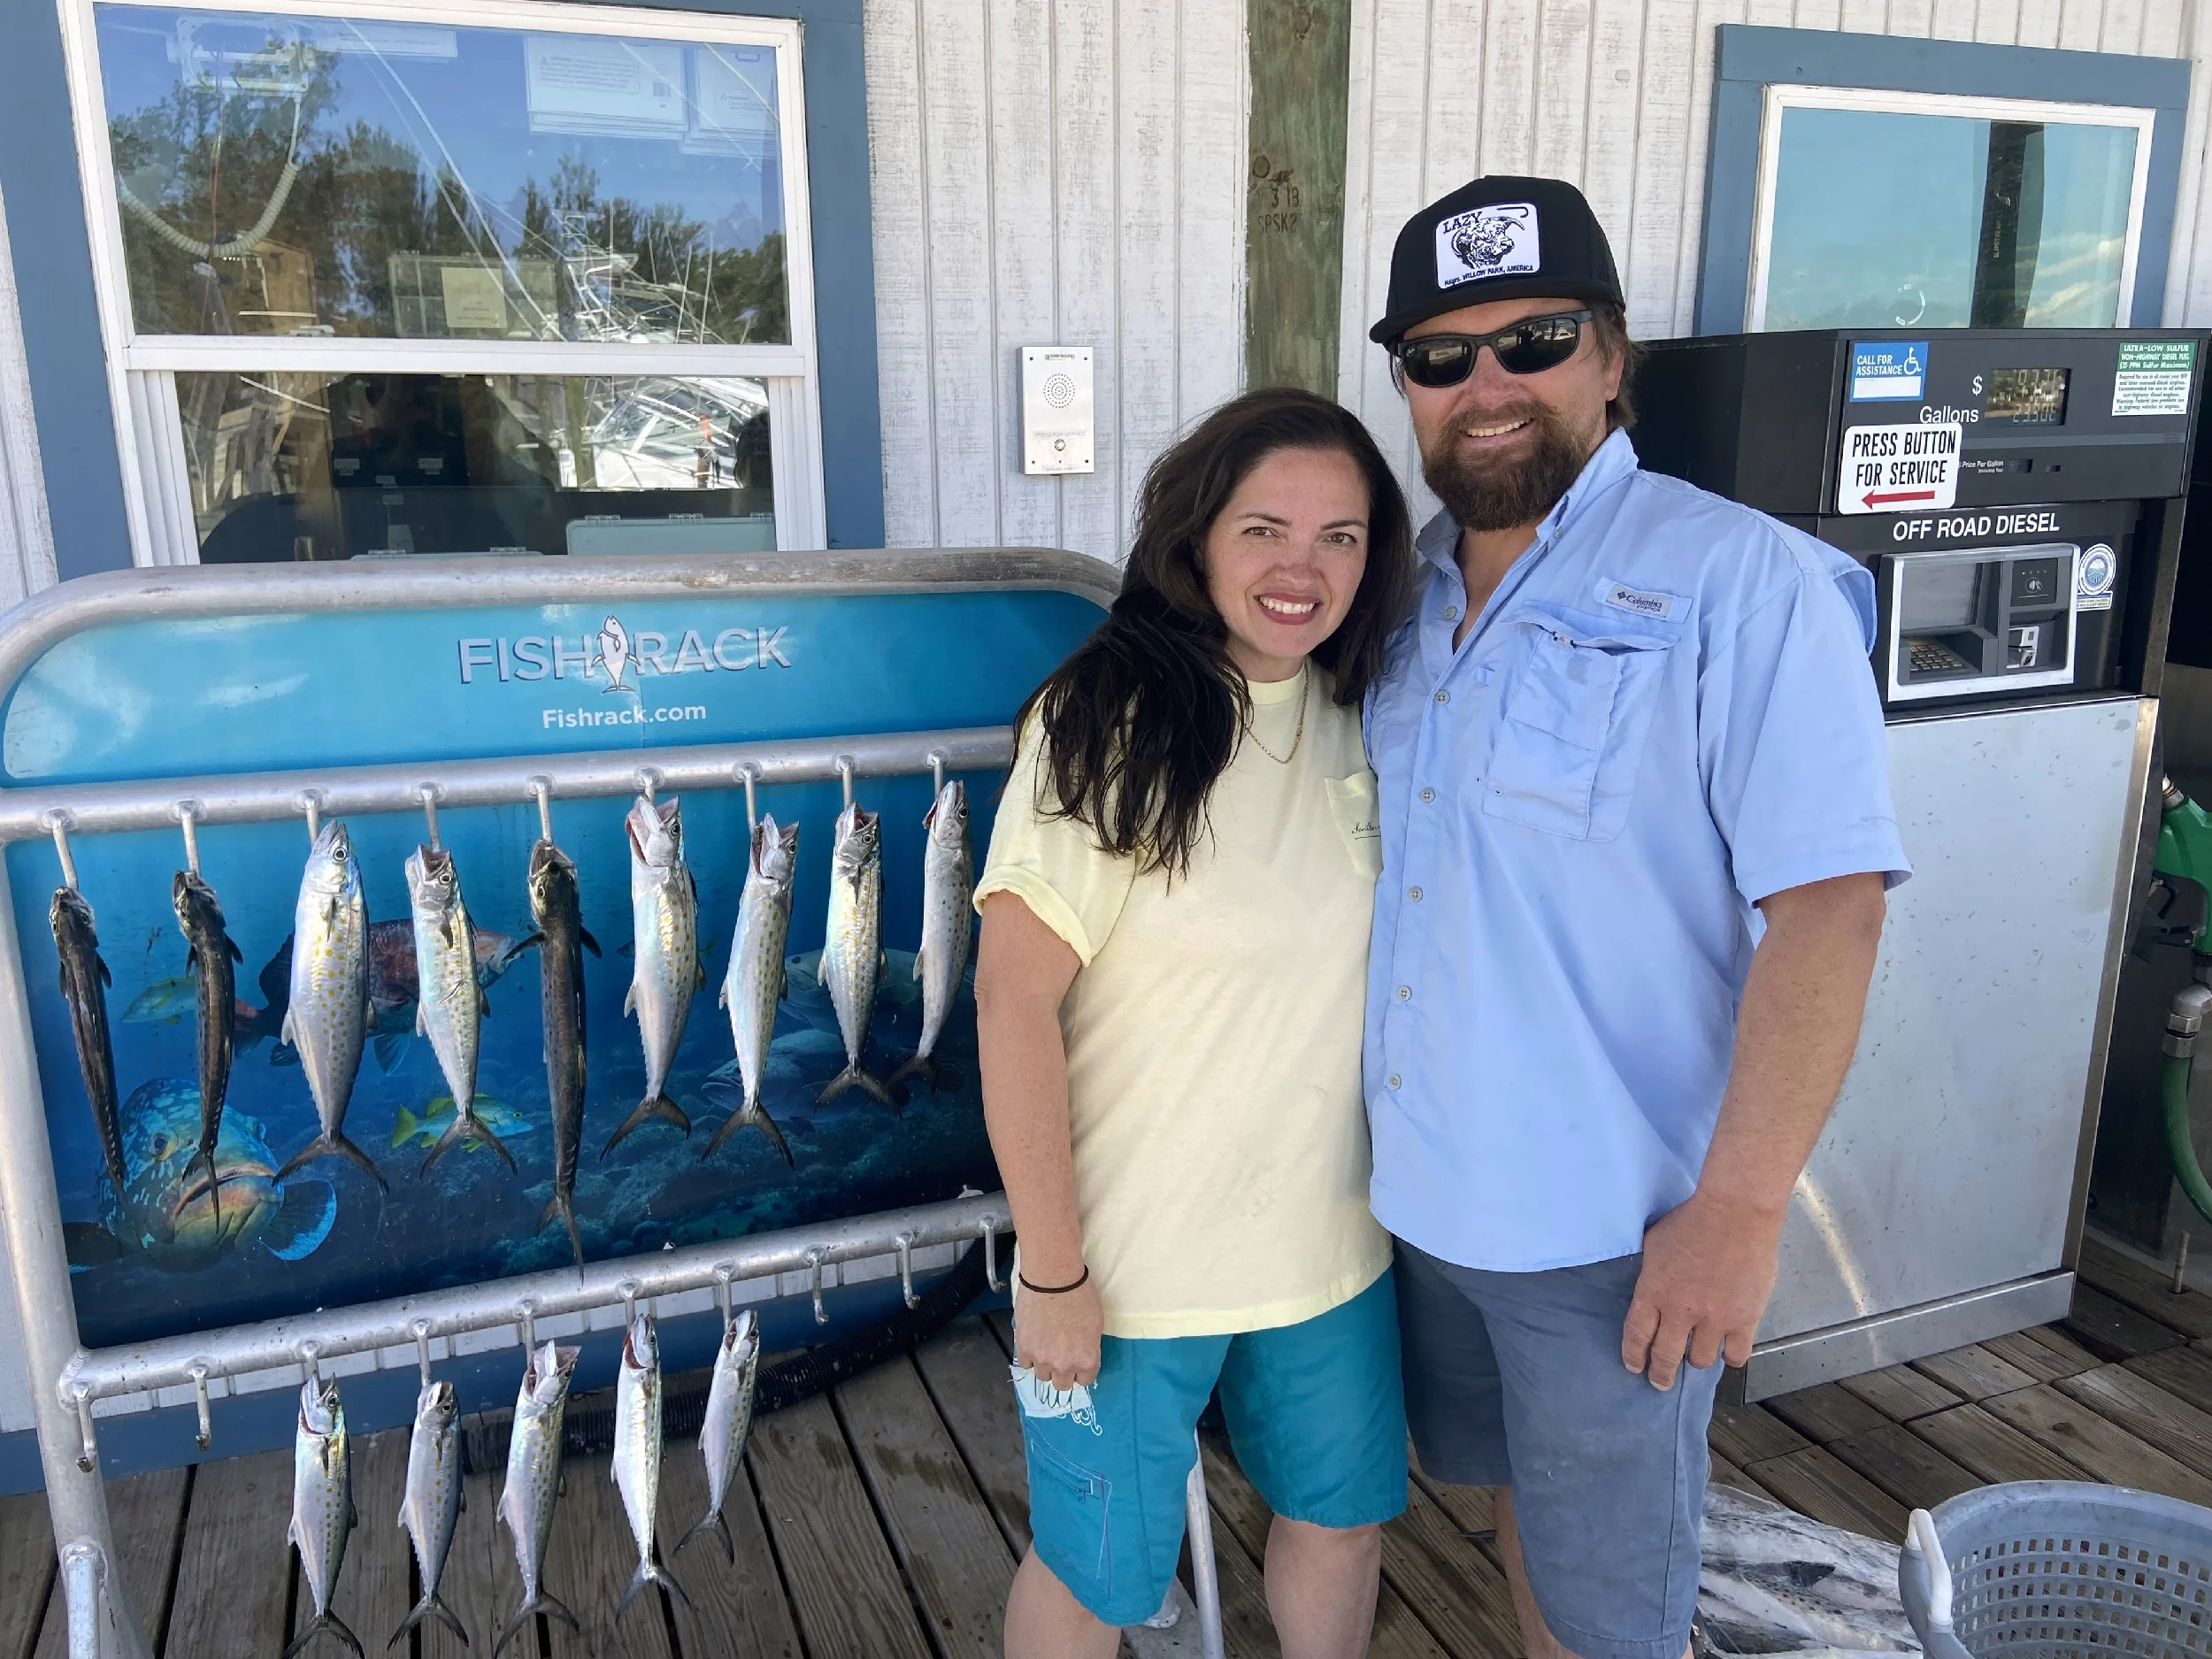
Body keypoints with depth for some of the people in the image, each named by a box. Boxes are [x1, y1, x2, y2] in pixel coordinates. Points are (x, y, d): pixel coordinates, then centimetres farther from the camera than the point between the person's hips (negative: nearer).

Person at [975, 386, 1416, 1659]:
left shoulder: (1361, 720, 0)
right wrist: (1053, 1269, -18)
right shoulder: (1111, 719, -20)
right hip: (1137, 1260, -5)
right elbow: (1014, 995, -21)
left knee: (1343, 1515, 24)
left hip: (1332, 1243, 6)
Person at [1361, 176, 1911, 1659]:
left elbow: (1827, 905, -18)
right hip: (1429, 1189, 6)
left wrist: (1738, 1209, -21)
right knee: (1517, 1500, 26)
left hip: (1614, 1224, -6)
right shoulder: (1407, 590, 6)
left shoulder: (1739, 581, -15)